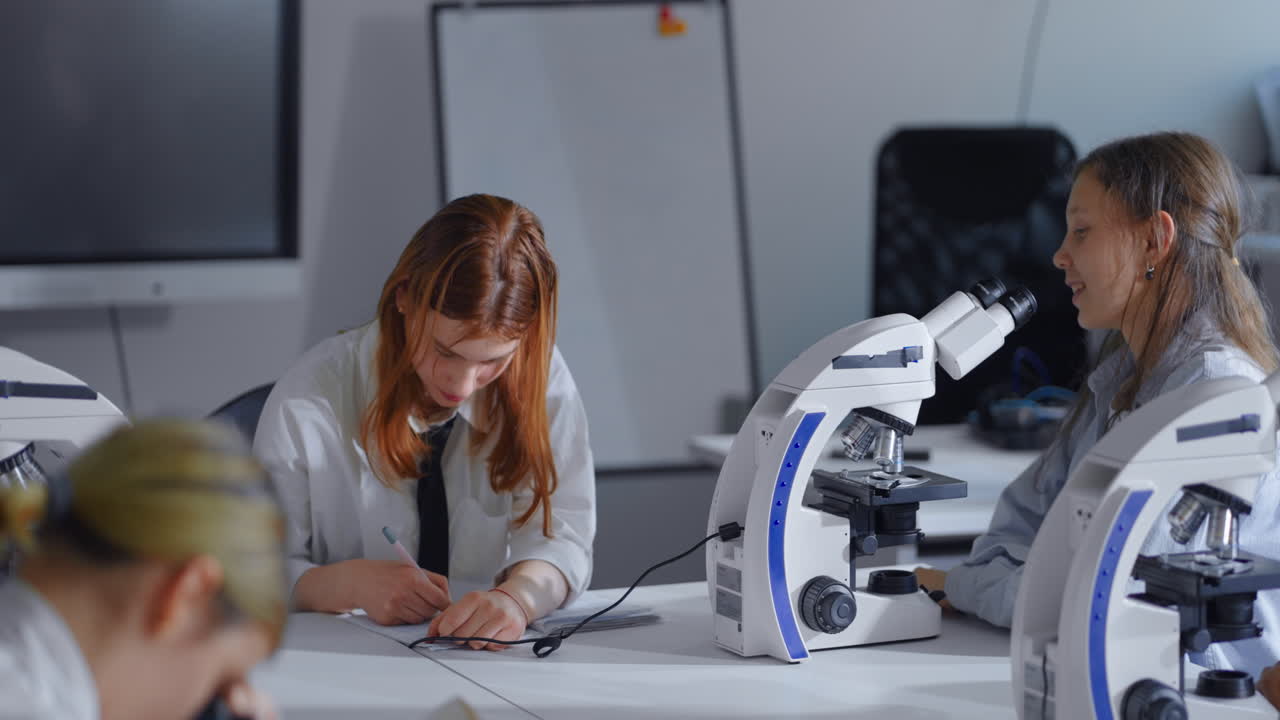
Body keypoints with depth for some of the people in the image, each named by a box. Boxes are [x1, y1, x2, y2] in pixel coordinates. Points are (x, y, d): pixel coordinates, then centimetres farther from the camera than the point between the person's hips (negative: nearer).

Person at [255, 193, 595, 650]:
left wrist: (517, 597, -33)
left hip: (492, 656, 1)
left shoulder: (542, 380, -5)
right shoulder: (306, 403, -11)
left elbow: (558, 535, -10)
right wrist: (349, 584, -26)